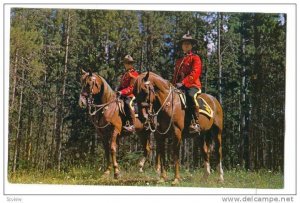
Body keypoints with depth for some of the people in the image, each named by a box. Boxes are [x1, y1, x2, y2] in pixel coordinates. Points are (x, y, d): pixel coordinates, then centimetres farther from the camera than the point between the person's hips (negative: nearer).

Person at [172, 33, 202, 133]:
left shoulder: (195, 58, 4)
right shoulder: (179, 61, 24)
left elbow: (195, 73, -10)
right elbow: (176, 75, 25)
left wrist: (183, 82, -20)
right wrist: (174, 85, 5)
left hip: (192, 85, -7)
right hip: (180, 87, 7)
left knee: (190, 95, -37)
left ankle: (196, 123, -41)